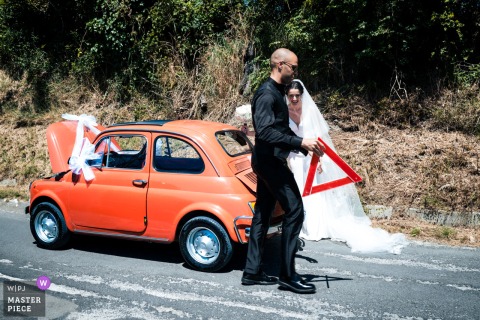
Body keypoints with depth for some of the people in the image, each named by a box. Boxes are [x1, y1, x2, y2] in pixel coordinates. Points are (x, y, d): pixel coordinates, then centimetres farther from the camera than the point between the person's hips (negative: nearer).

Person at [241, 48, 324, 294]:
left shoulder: (275, 92, 17)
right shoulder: (267, 94, -15)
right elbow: (265, 132, -27)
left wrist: (304, 146, 14)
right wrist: (300, 143, -28)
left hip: (268, 161, 10)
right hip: (271, 161, -10)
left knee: (262, 214, 11)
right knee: (294, 211, -9)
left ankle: (252, 272, 18)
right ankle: (287, 275, -2)